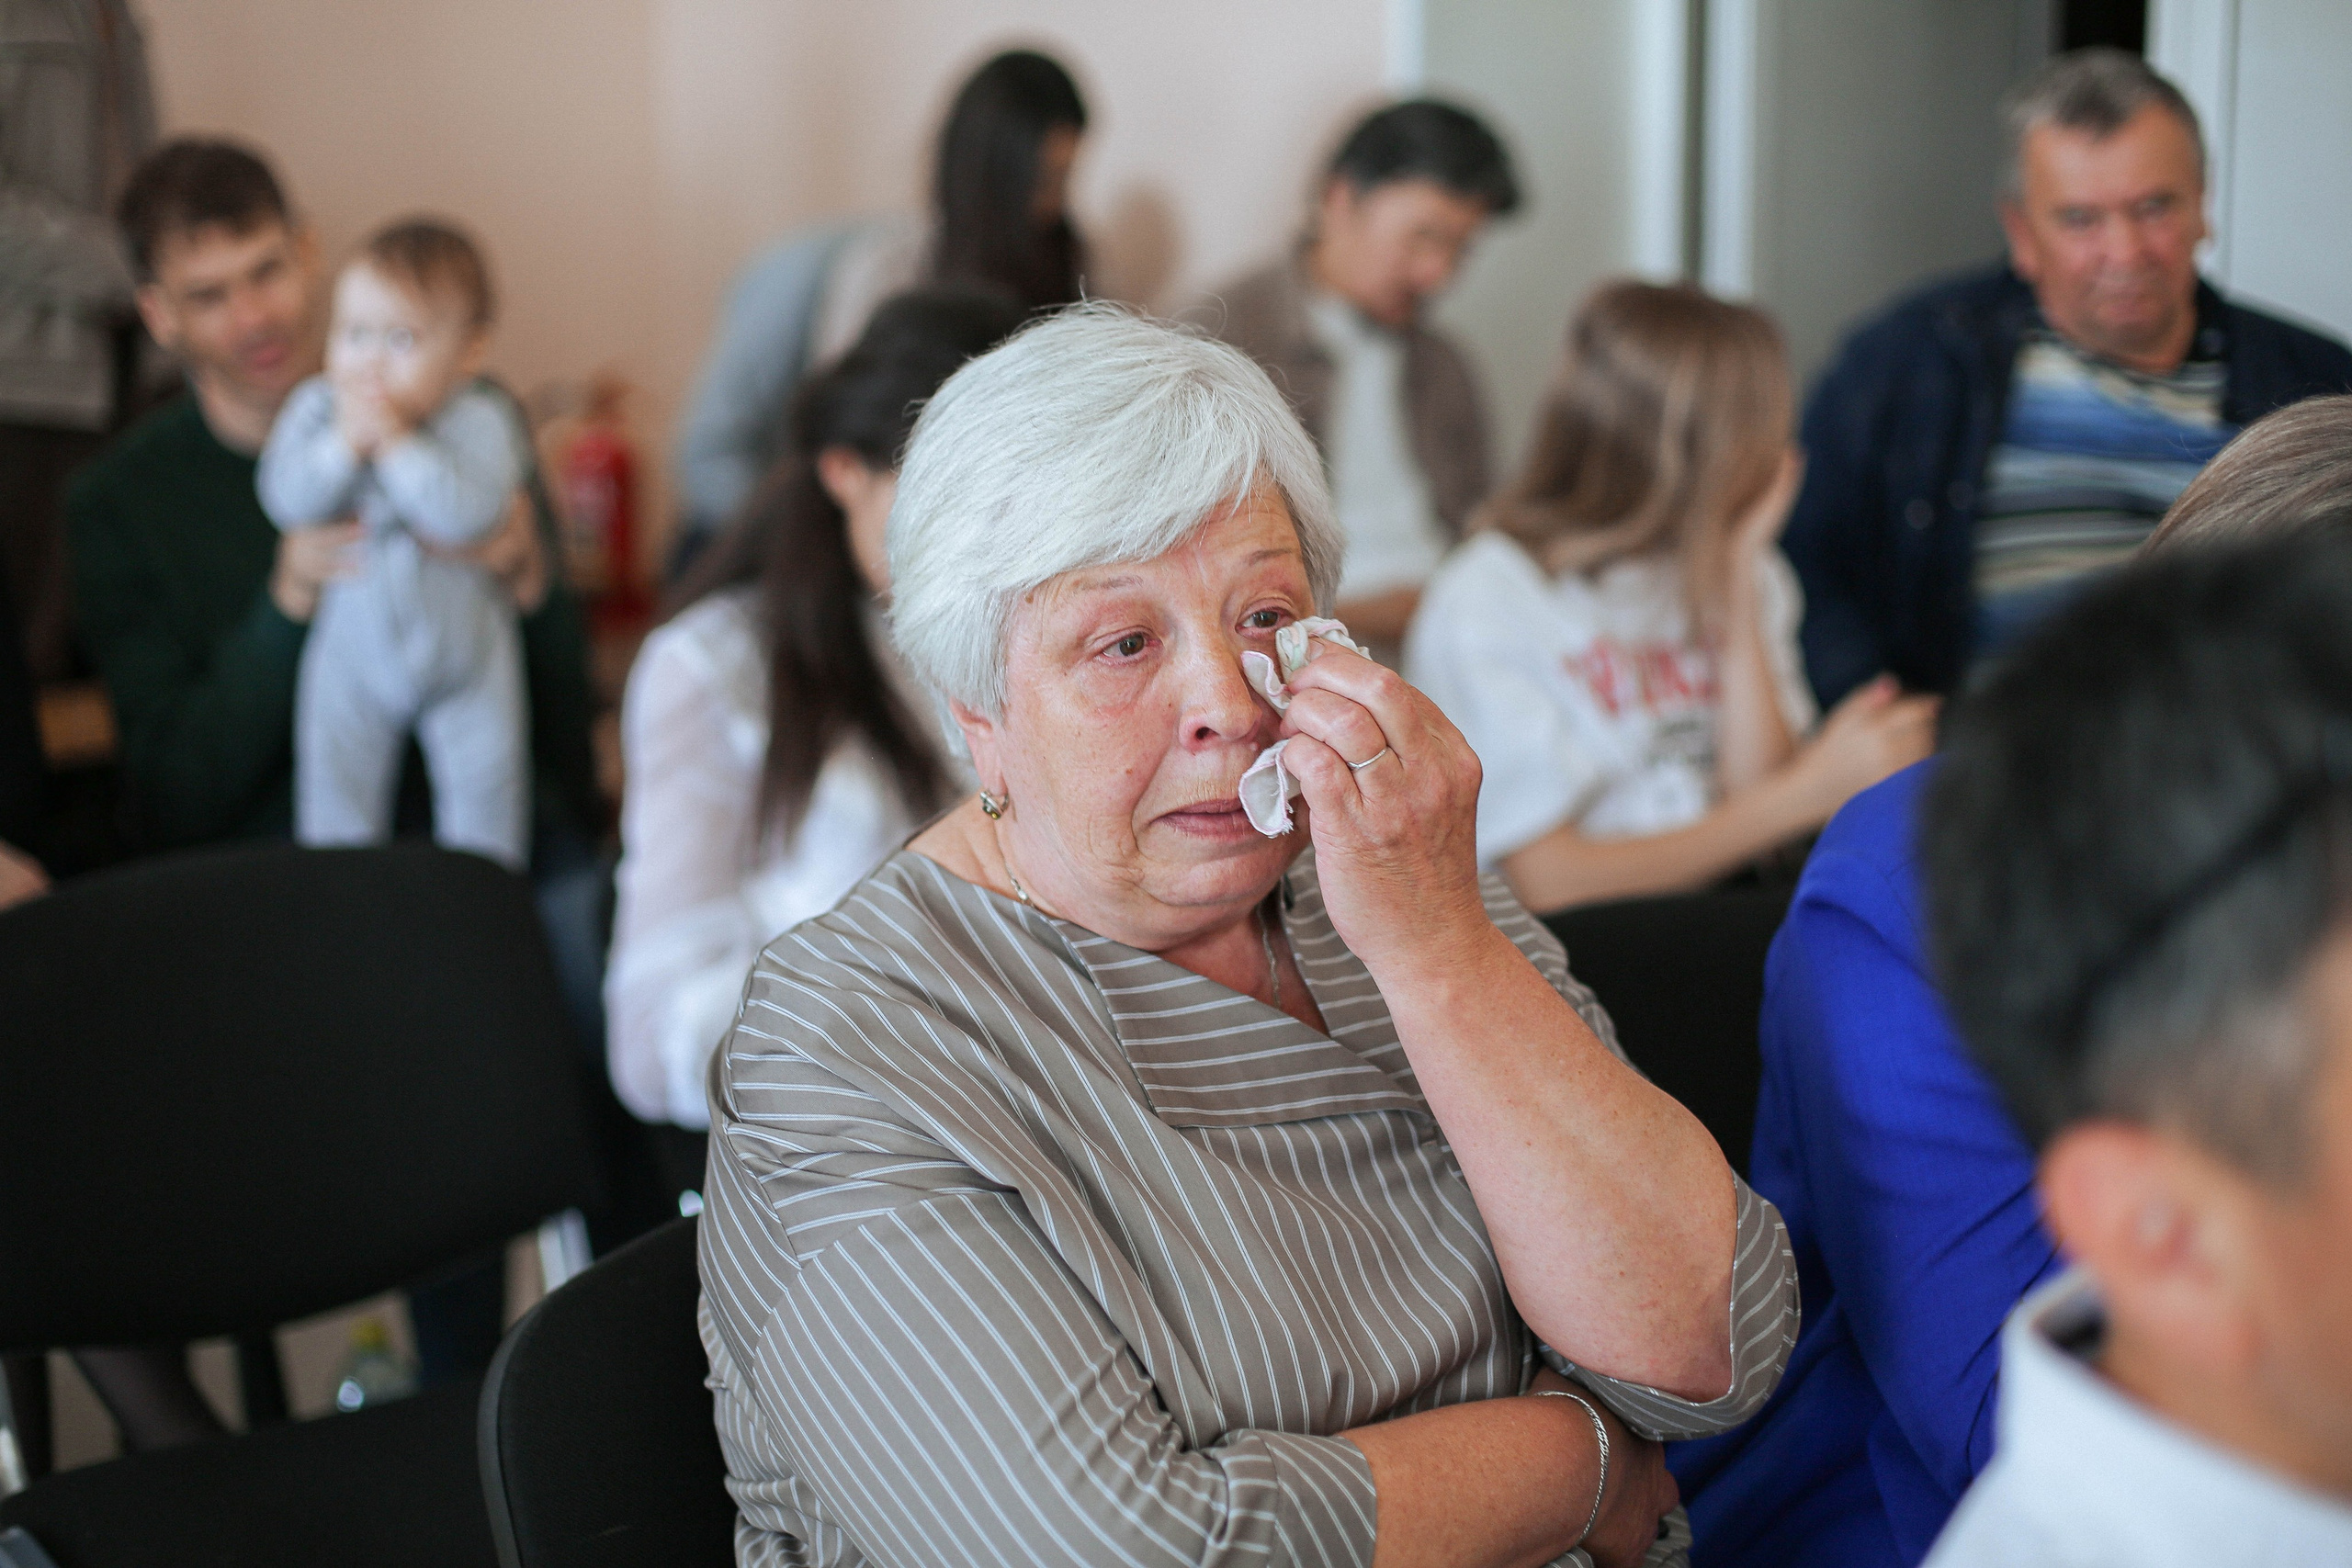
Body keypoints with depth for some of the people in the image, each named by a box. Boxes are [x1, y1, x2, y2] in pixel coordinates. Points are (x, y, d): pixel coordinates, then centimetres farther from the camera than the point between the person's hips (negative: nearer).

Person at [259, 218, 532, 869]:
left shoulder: (481, 422, -21)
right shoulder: (314, 408, -12)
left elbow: (468, 513, -35)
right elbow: (287, 501, -22)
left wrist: (398, 442, -37)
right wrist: (345, 442, -34)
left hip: (465, 646, -2)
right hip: (354, 645, 2)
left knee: (484, 780, 8)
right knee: (336, 790, 7)